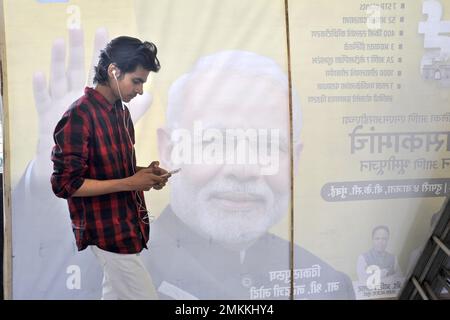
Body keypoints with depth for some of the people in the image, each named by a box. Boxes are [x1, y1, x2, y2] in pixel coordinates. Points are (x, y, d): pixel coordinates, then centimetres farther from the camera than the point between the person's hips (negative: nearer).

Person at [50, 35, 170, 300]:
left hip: (127, 221, 9)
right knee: (142, 295, -3)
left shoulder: (122, 112, 8)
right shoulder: (78, 116, -19)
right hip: (108, 230, -9)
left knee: (116, 293, 18)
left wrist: (144, 173, -1)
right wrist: (130, 183, -22)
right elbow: (65, 185, -21)